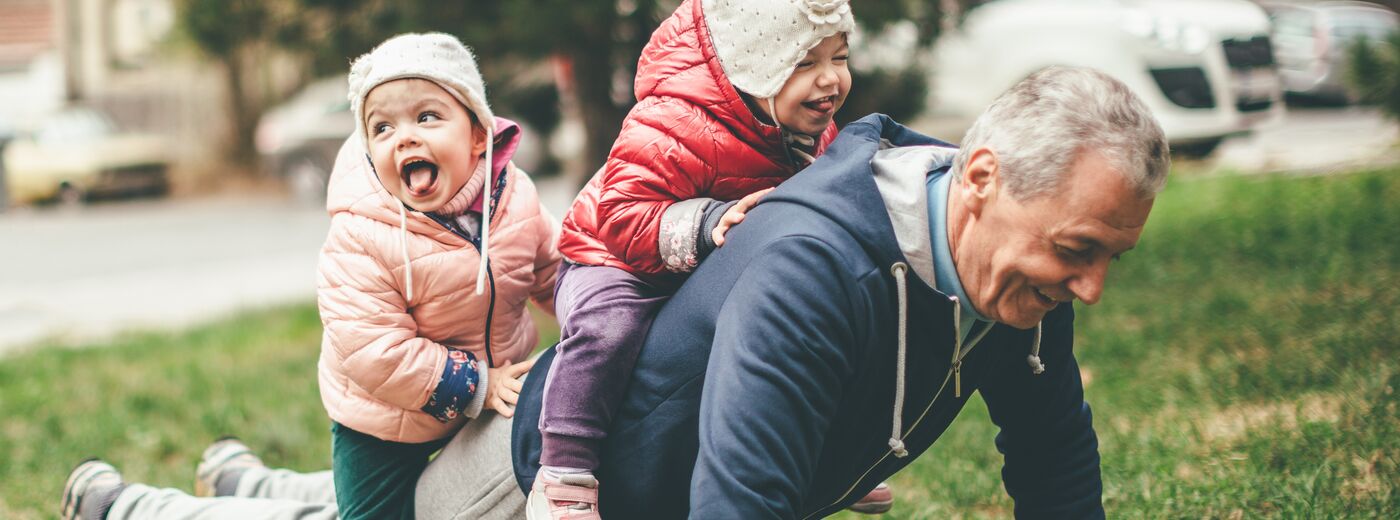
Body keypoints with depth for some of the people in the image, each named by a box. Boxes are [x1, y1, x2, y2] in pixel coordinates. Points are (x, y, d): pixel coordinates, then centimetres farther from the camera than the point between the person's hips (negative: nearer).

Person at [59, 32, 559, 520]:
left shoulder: (515, 198, -13)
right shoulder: (361, 238, -32)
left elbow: (552, 274, 7)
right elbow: (374, 352, -35)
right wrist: (474, 384, -32)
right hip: (382, 423, -6)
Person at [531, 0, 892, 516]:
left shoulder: (815, 129, -5)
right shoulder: (677, 126, -32)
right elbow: (620, 219, -34)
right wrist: (706, 225, -45)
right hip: (616, 262, -7)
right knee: (606, 330, -37)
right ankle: (563, 478, -27)